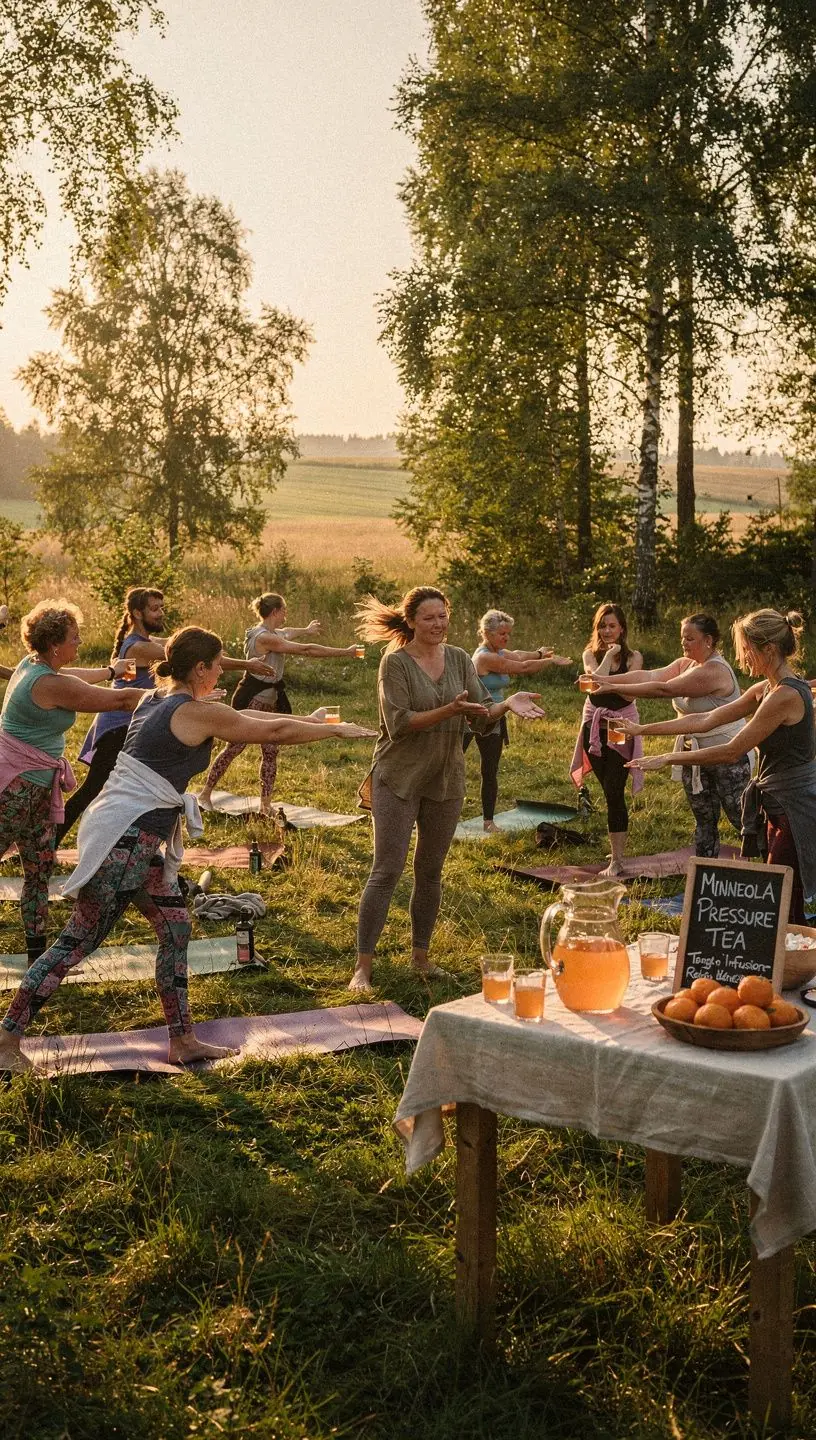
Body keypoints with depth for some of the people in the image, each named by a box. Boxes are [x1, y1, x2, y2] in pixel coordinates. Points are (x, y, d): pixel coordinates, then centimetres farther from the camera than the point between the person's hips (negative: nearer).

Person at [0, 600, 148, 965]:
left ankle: (37, 951, 17)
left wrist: (110, 670, 44)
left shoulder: (31, 664, 6)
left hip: (37, 787, 10)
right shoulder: (51, 684, -22)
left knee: (40, 868, 11)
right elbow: (119, 700, -18)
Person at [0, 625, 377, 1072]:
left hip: (139, 841, 10)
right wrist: (335, 731, 11)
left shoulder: (157, 699, 12)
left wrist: (304, 720, 27)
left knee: (175, 928, 14)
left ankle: (182, 1041, 21)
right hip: (125, 840, -10)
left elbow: (243, 718, 23)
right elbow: (273, 731, -4)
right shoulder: (197, 713, -13)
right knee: (79, 939, -3)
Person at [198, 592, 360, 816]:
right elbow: (306, 650, -26)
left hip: (269, 701, 10)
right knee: (234, 747, -1)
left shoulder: (272, 633, 8)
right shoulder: (264, 638, -24)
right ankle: (205, 793, 12)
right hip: (252, 699, -10)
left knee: (270, 752, 7)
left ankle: (266, 805, 12)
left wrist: (306, 630, 56)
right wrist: (345, 652, -22)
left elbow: (285, 632, 36)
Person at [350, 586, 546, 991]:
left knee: (430, 872, 15)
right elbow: (398, 724, -20)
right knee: (386, 871, -6)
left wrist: (508, 704, -20)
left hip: (445, 780, 5)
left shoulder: (460, 659, 3)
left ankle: (420, 956, 28)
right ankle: (362, 967, -1)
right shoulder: (396, 662, -11)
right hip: (399, 779, -5)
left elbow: (482, 717, 0)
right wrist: (448, 711, -29)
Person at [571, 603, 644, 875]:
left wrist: (605, 680, -27)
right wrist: (608, 655, -12)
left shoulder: (633, 657, -2)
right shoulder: (591, 655, 5)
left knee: (614, 792, -10)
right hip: (594, 727, 3)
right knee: (610, 792, 11)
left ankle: (617, 860, -9)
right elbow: (596, 678, -15)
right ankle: (619, 848, 25)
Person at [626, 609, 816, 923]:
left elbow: (731, 751, -19)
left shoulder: (785, 696, -21)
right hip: (779, 806, 10)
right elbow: (706, 721, 11)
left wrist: (667, 758, -13)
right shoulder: (766, 690, 10)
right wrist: (643, 729, 8)